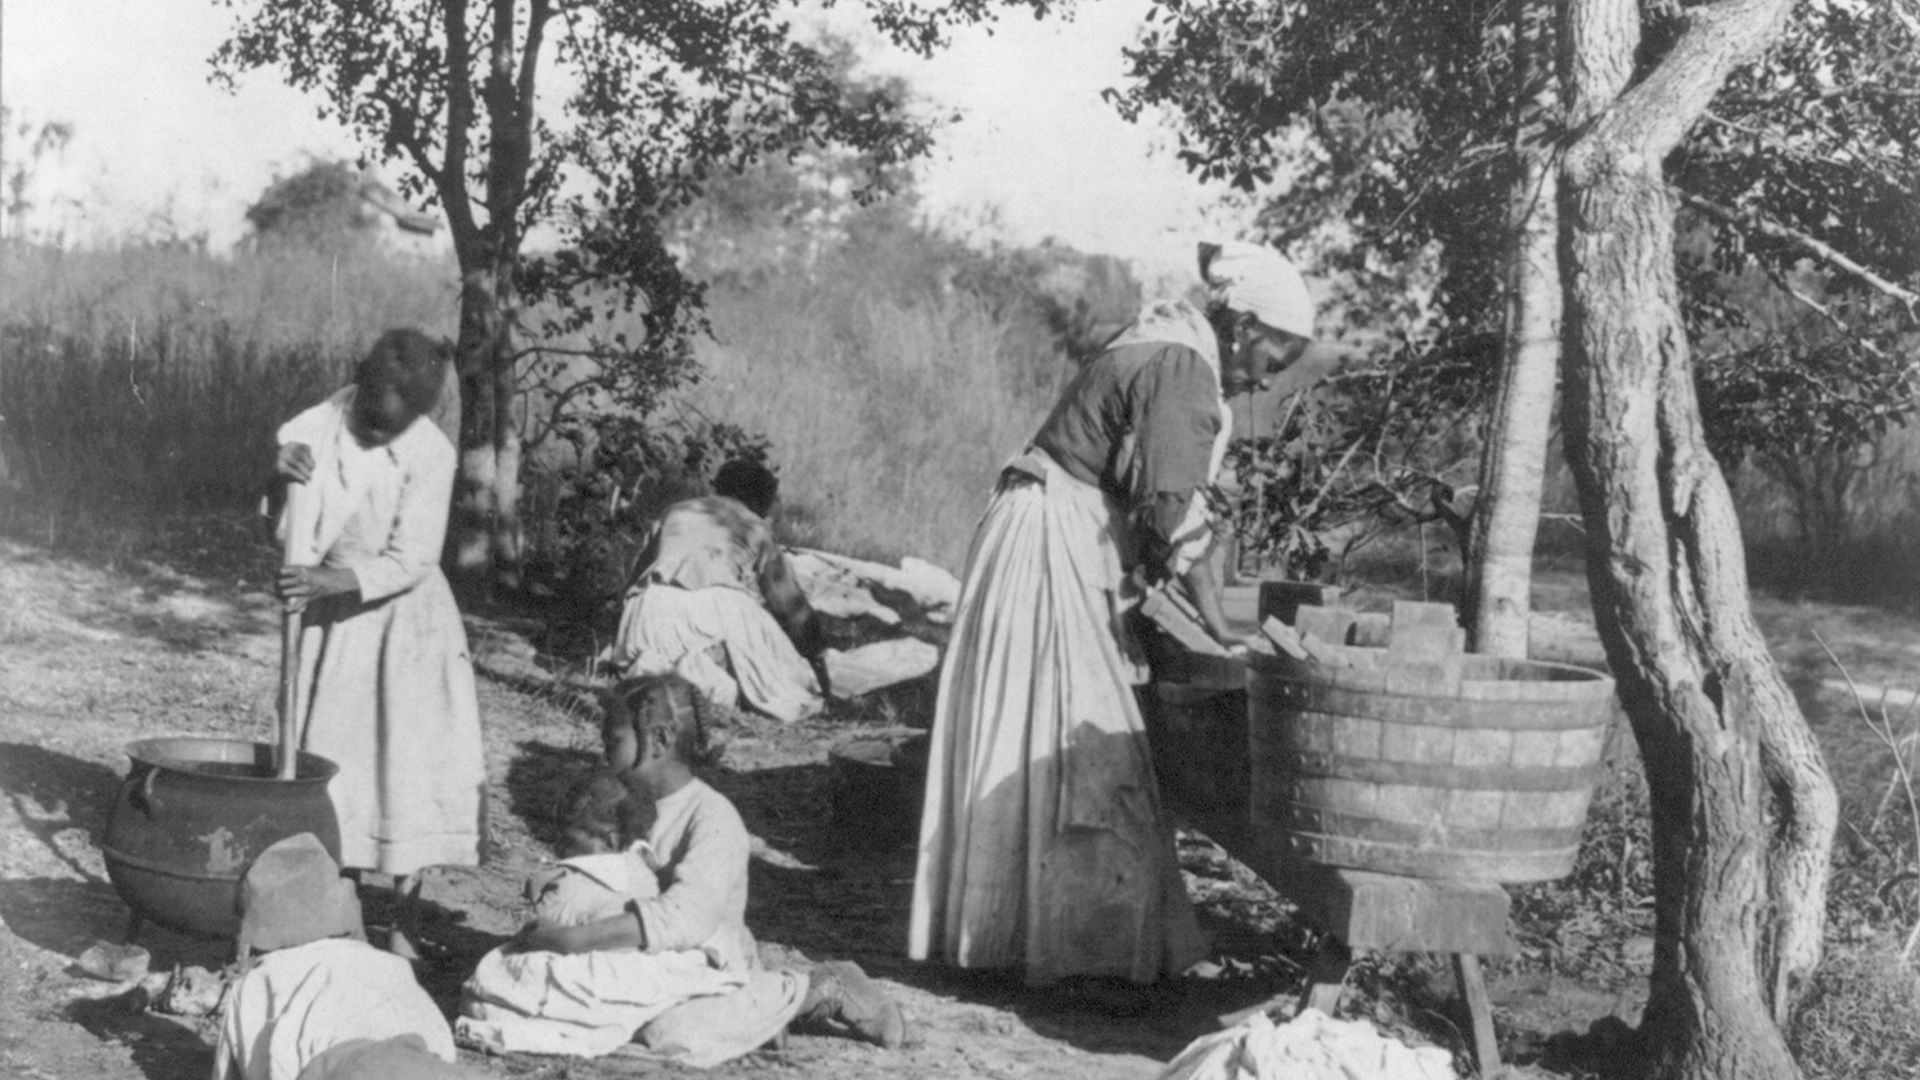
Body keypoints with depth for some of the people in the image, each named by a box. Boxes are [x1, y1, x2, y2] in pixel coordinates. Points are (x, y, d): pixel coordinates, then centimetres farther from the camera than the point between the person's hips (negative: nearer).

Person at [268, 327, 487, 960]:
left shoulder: (430, 453, -17)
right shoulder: (310, 432, -12)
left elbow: (409, 561, -18)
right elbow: (295, 545, -11)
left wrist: (331, 580, -31)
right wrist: (281, 476, -29)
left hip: (403, 617, -2)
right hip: (331, 619, 2)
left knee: (410, 761, -2)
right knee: (331, 762, 5)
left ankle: (405, 924, 7)